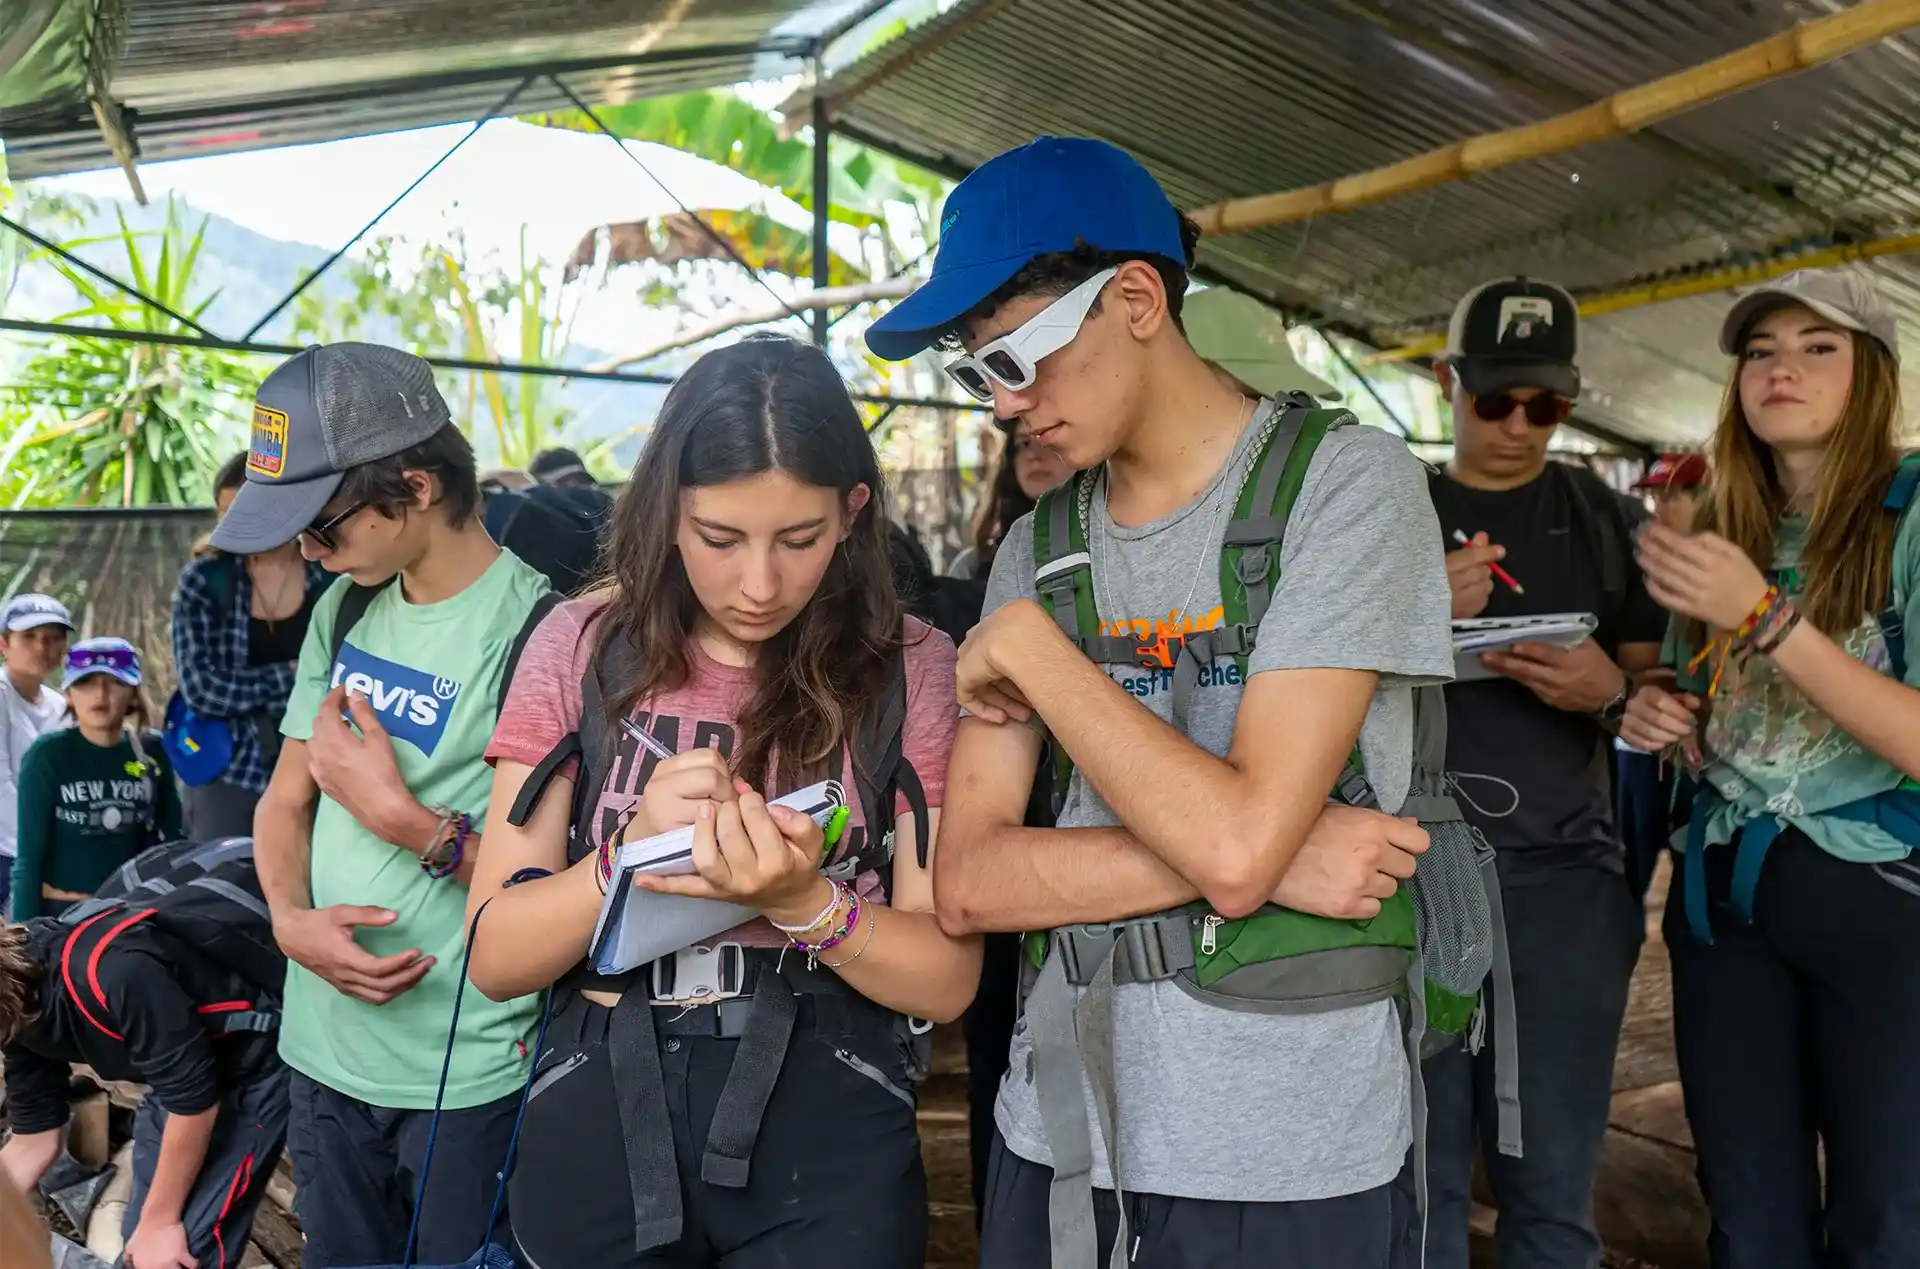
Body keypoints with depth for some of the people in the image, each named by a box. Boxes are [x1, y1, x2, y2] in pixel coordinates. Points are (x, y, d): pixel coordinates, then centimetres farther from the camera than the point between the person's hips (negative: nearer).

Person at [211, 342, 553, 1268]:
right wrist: (292, 917, -8)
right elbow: (284, 799, 10)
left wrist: (401, 817, -21)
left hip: (468, 1074, -7)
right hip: (326, 1047, 7)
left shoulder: (534, 627, -20)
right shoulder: (346, 607, 5)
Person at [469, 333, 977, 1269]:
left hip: (827, 1128, -1)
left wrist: (802, 902, -23)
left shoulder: (909, 668, -5)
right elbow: (495, 960, -3)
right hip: (600, 1116, 2)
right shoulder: (583, 647, -3)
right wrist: (628, 857, -21)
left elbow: (947, 979, -5)